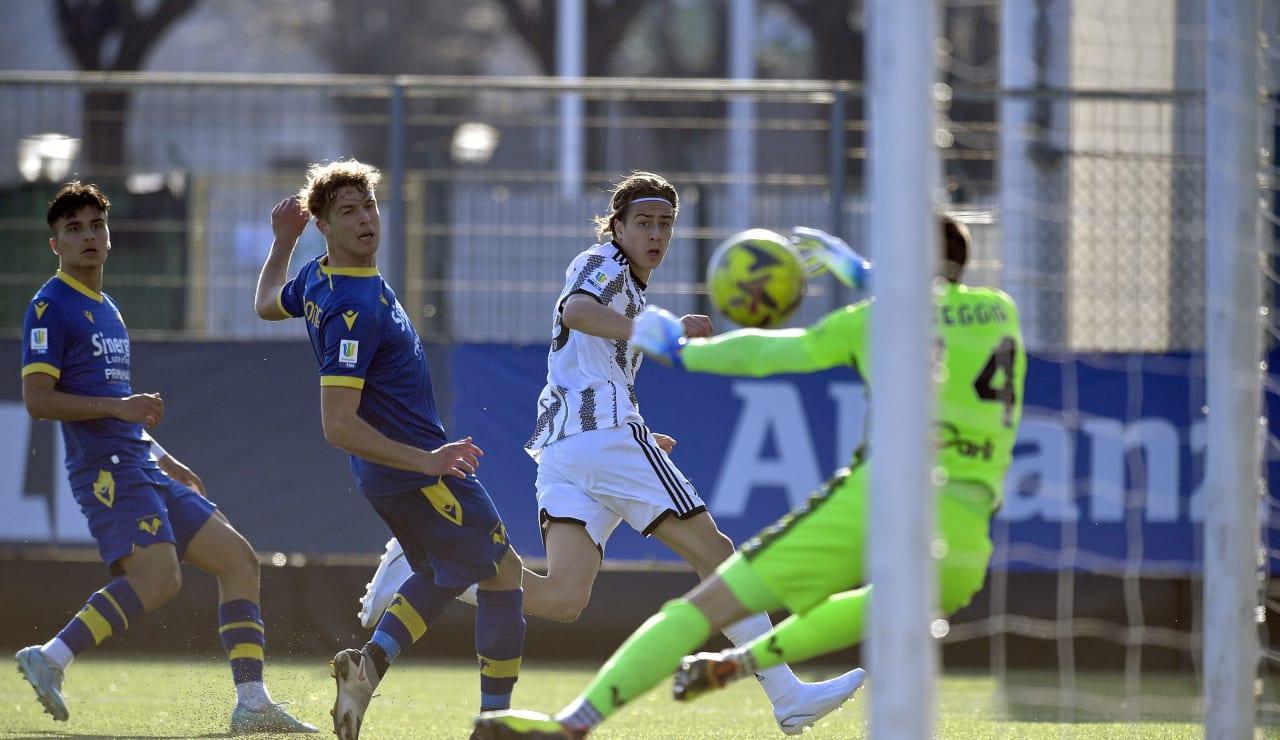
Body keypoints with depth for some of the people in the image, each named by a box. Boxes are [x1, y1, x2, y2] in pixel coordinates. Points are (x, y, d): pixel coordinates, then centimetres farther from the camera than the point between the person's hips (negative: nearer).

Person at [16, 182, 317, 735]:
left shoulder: (106, 311, 23)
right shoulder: (51, 308, -5)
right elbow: (36, 399, -15)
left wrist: (166, 461, 28)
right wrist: (121, 406, -22)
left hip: (143, 468, 9)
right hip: (105, 469, -9)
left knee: (239, 561, 5)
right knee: (158, 578, -27)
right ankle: (48, 660, -20)